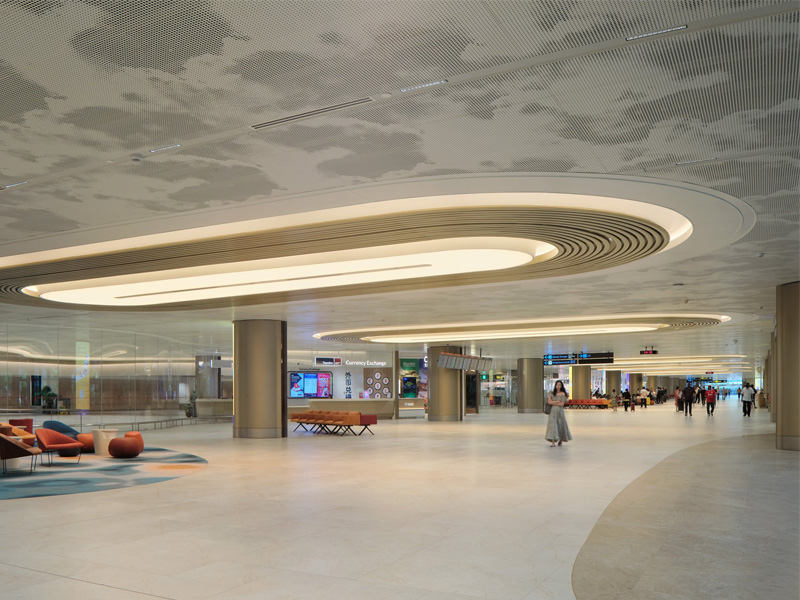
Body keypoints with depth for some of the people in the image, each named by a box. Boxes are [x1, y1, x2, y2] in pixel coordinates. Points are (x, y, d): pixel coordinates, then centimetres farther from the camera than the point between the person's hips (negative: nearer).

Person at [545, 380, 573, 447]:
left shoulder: (563, 394, -2)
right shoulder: (551, 393, 7)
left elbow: (562, 404, -11)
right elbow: (549, 402, -5)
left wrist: (553, 403, -8)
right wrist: (557, 401, -11)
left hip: (560, 411, -1)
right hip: (552, 411, 2)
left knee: (560, 426, 7)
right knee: (552, 425, -9)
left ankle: (561, 439, 33)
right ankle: (553, 442, -12)